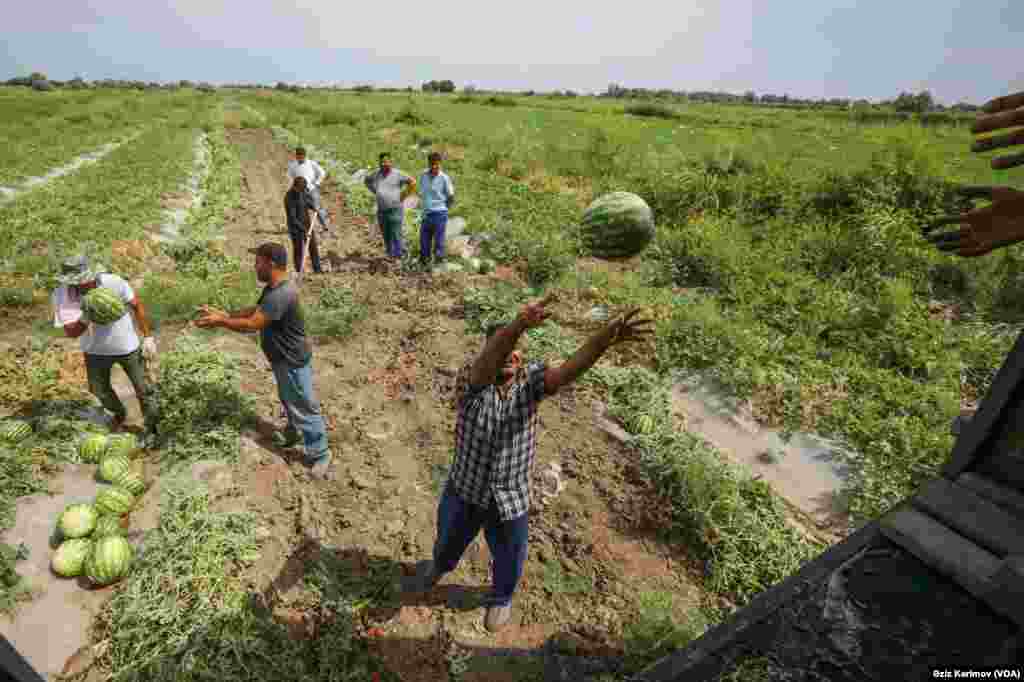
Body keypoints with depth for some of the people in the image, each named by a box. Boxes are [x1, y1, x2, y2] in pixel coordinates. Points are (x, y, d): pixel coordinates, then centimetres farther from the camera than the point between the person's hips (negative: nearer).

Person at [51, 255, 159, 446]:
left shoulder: (113, 282, -26)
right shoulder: (61, 296, -20)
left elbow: (137, 306, -12)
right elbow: (69, 332, -18)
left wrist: (148, 337, -11)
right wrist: (84, 320, -40)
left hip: (127, 346, -2)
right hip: (95, 350, 3)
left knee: (143, 390, 4)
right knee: (99, 389, 21)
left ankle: (150, 429, 25)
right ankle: (119, 413, 51)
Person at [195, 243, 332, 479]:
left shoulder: (281, 295, -32)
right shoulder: (273, 288, 3)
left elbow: (251, 324, -29)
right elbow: (255, 310, 14)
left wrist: (220, 322, -17)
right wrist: (226, 315, 3)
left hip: (292, 361, -10)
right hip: (283, 358, 10)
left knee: (303, 407, 3)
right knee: (288, 401, 29)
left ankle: (320, 453, 17)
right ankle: (293, 432, 52)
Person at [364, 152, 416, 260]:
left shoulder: (397, 174, -7)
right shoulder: (377, 173, 7)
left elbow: (413, 182, -9)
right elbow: (367, 180, 24)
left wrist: (403, 194, -8)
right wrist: (376, 192, 12)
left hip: (395, 210, -5)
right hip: (381, 210, 5)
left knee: (396, 234, -7)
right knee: (386, 235, 10)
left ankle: (398, 256, 0)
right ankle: (390, 254, 22)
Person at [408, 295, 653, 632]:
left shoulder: (529, 379, -17)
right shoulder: (471, 381, -22)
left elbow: (569, 370, -35)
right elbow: (486, 365, -46)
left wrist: (606, 337, -54)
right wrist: (519, 324, -65)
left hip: (511, 501, 1)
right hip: (464, 492, 0)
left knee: (508, 561, 24)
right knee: (449, 544, 29)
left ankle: (501, 597, 59)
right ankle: (439, 566, 66)